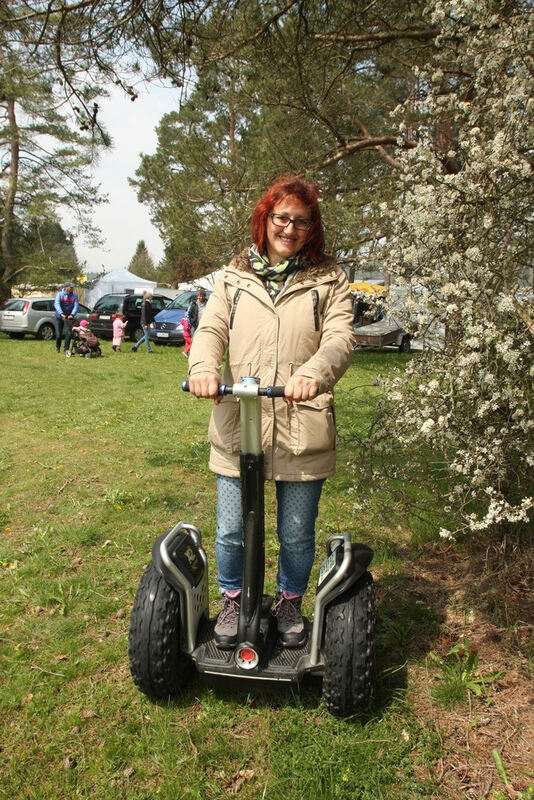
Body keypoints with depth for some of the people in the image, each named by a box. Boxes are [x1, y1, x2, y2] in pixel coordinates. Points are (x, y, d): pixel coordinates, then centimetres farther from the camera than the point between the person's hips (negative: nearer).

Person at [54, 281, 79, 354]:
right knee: (59, 334, 5)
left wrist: (72, 314, -28)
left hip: (69, 317, 1)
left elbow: (76, 306, -12)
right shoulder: (59, 294, -9)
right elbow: (57, 304, -20)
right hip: (60, 316, -1)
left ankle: (66, 348, 5)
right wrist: (61, 314, -34)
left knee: (69, 332, -9)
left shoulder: (74, 295, -4)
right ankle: (57, 347, 30)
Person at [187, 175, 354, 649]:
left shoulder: (329, 280, 7)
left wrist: (313, 373, -30)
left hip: (303, 431, -1)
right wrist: (204, 367, -23)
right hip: (236, 427, 1)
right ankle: (233, 601, 37)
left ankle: (290, 603, 39)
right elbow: (211, 329, 1)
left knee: (297, 536, 12)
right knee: (231, 532, 10)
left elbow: (340, 338, -7)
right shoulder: (235, 276, 13)